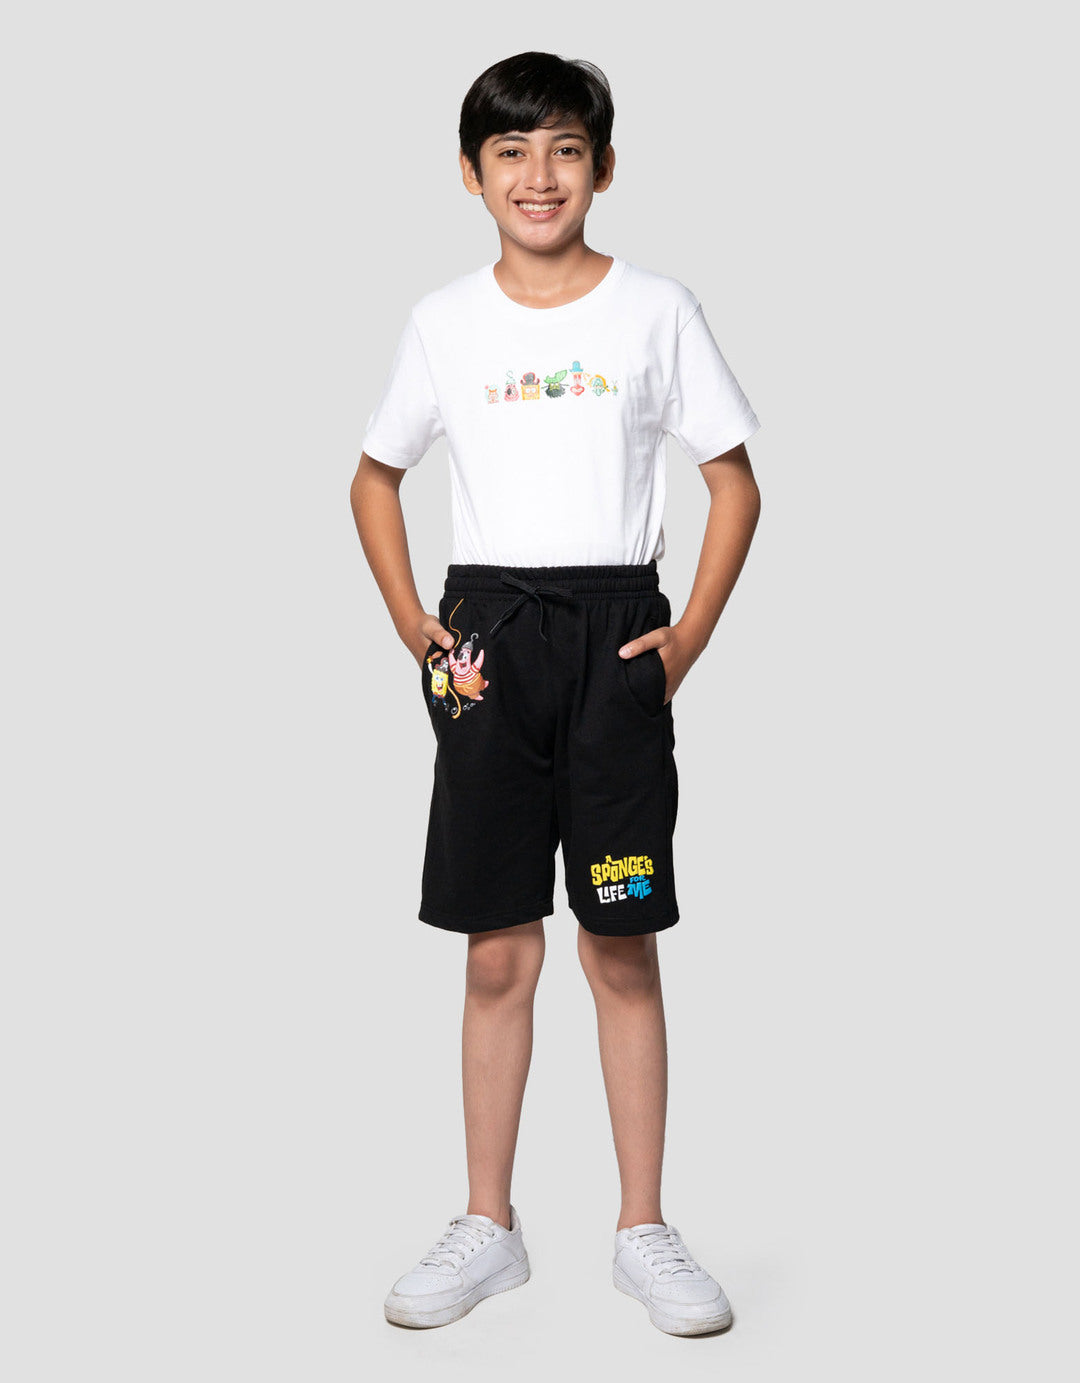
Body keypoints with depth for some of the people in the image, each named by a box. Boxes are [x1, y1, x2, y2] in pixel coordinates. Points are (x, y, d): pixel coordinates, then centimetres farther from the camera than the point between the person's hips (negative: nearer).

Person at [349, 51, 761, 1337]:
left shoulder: (657, 309, 2)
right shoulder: (445, 319, 6)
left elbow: (734, 482, 6)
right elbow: (374, 480, 16)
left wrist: (691, 634, -3)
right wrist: (413, 627, 5)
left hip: (616, 635, -1)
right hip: (489, 638, 1)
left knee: (621, 945, 3)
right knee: (498, 951, 5)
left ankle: (643, 1230, 15)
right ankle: (487, 1226, 18)